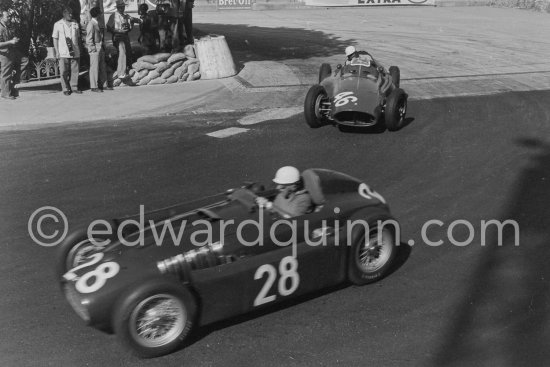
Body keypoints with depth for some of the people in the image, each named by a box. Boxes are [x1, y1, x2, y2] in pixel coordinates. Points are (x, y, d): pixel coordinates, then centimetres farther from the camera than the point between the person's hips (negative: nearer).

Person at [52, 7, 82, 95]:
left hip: (75, 52, 3)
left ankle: (74, 87, 12)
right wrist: (57, 52, -3)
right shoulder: (58, 24, 4)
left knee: (75, 70, 2)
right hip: (63, 53, -3)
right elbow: (55, 38, 4)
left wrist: (79, 50, 11)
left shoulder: (75, 24, 12)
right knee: (64, 72, -2)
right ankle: (65, 89, 5)